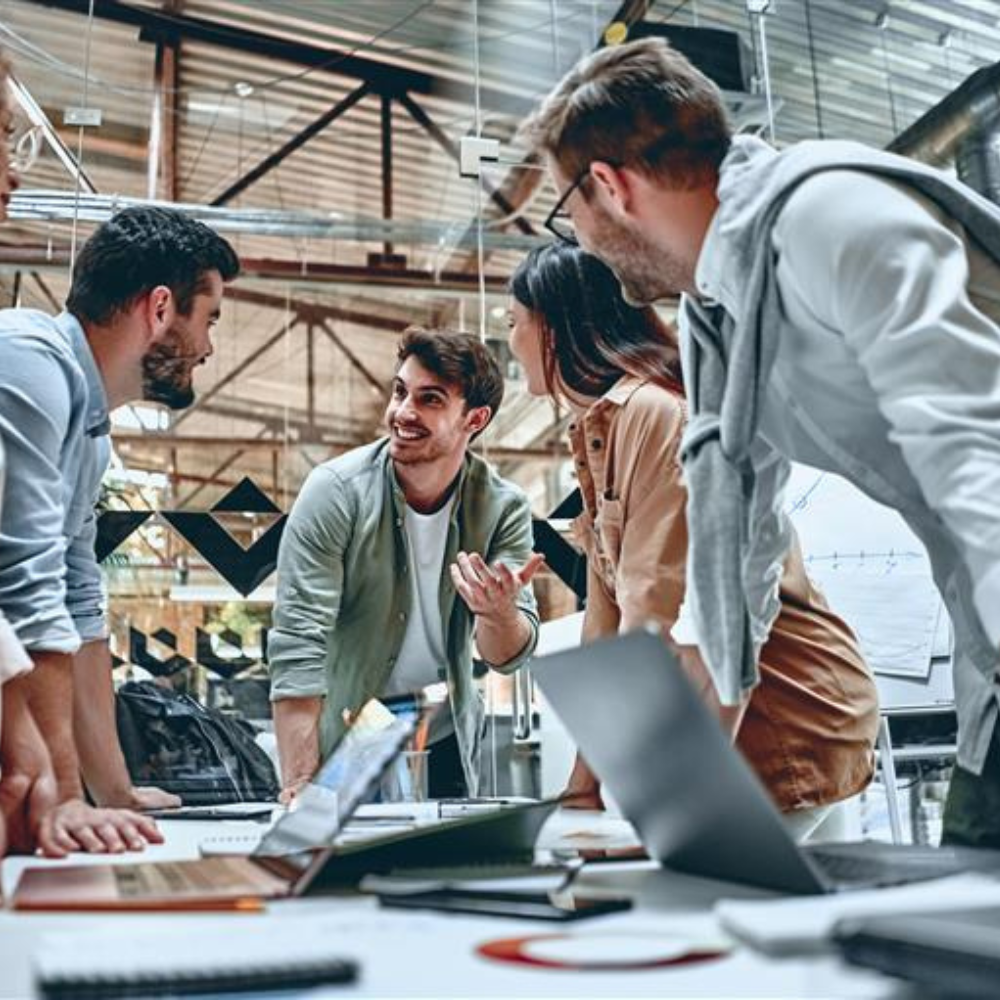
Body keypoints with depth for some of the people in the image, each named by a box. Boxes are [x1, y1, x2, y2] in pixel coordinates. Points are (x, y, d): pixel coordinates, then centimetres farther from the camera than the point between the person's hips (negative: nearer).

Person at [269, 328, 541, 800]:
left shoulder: (503, 508, -11)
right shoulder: (336, 491, -19)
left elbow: (507, 656, -12)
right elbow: (298, 642, -23)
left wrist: (497, 612, -36)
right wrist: (299, 784, -28)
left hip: (447, 743, 3)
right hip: (342, 744, -2)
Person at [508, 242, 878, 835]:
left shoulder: (654, 412, -18)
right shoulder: (598, 430, 12)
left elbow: (657, 615, -24)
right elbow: (607, 622, 10)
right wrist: (583, 797, 7)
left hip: (794, 717, -9)